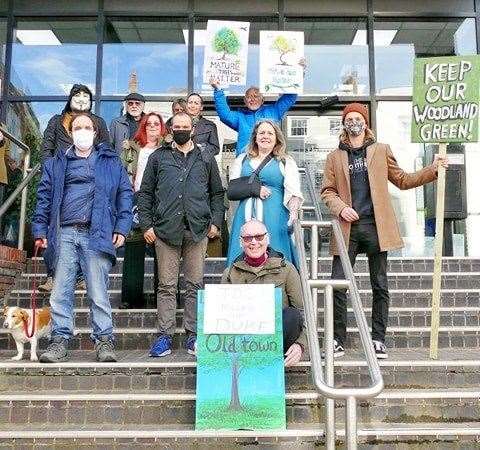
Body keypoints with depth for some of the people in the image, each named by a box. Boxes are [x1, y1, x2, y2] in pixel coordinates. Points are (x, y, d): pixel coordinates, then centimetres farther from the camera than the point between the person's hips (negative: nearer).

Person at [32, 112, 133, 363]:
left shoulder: (110, 162, 13)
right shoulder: (56, 164, 17)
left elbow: (124, 194, 7)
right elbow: (44, 197, 13)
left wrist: (122, 227, -4)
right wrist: (40, 230, 4)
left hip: (97, 234, -2)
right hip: (65, 234, 2)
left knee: (98, 292, -2)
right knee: (61, 291, 4)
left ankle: (104, 340, 7)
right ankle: (60, 340, 13)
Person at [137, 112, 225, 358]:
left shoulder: (206, 159, 15)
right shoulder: (158, 157, 12)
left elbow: (217, 193, 17)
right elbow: (145, 193, 10)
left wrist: (216, 221, 4)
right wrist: (146, 224, 0)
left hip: (198, 230, 1)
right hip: (166, 230, -1)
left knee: (195, 284, 3)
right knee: (166, 285, 2)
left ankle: (193, 335, 12)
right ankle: (164, 336, 9)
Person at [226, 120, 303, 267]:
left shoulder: (286, 162, 10)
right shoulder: (242, 159, 19)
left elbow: (294, 193, -5)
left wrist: (294, 211, -23)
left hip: (274, 218, -2)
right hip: (246, 216, 2)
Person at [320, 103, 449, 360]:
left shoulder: (382, 151, 13)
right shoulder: (335, 157, 13)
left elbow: (402, 180, 15)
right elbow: (327, 191, 9)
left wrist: (432, 170, 4)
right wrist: (341, 208, -10)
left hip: (376, 226, 1)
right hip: (347, 227, 0)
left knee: (380, 286, 4)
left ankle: (378, 340, 15)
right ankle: (338, 340, 8)